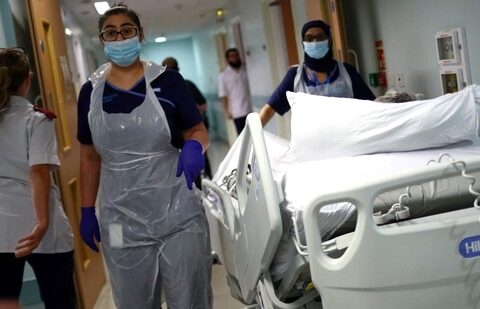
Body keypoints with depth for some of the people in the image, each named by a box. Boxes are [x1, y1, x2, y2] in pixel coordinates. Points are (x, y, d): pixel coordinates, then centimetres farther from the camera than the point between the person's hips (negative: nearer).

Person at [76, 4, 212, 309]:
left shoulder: (167, 81, -3)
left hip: (178, 215, -2)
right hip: (121, 223, 2)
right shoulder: (90, 92, 4)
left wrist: (194, 147, -21)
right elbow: (90, 156, 11)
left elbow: (199, 131, 2)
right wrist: (87, 211, 10)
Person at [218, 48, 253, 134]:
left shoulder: (245, 70, 8)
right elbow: (223, 95, 0)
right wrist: (226, 111, -5)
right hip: (237, 112, -3)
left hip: (250, 110, 3)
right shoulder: (223, 75, 1)